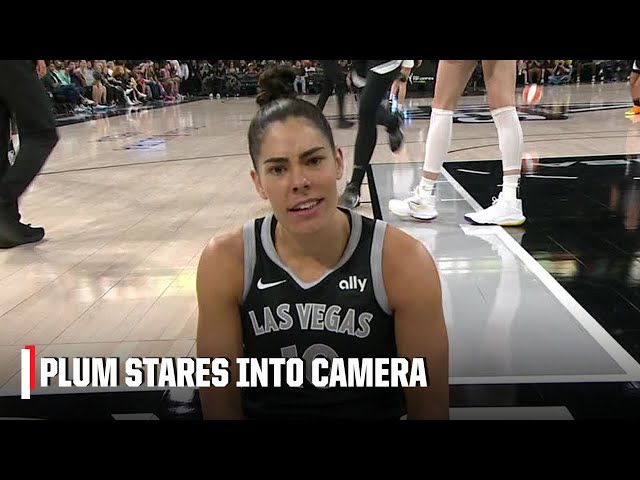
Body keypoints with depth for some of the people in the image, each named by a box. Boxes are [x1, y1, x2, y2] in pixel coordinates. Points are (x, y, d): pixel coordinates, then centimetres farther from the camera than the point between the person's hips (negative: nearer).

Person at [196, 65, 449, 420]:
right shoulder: (225, 263, -11)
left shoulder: (403, 262, -15)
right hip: (263, 413, 1)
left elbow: (429, 407, -7)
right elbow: (221, 406, -5)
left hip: (379, 413, 0)